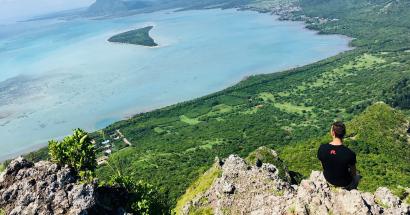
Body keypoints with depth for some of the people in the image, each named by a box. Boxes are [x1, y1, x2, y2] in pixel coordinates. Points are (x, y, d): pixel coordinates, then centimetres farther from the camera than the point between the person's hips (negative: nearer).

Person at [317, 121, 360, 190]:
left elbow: (323, 165, -6)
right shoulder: (349, 153, -33)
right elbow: (353, 173, -16)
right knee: (356, 176, 32)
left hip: (328, 179, 3)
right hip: (344, 183, -3)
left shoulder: (322, 148, -24)